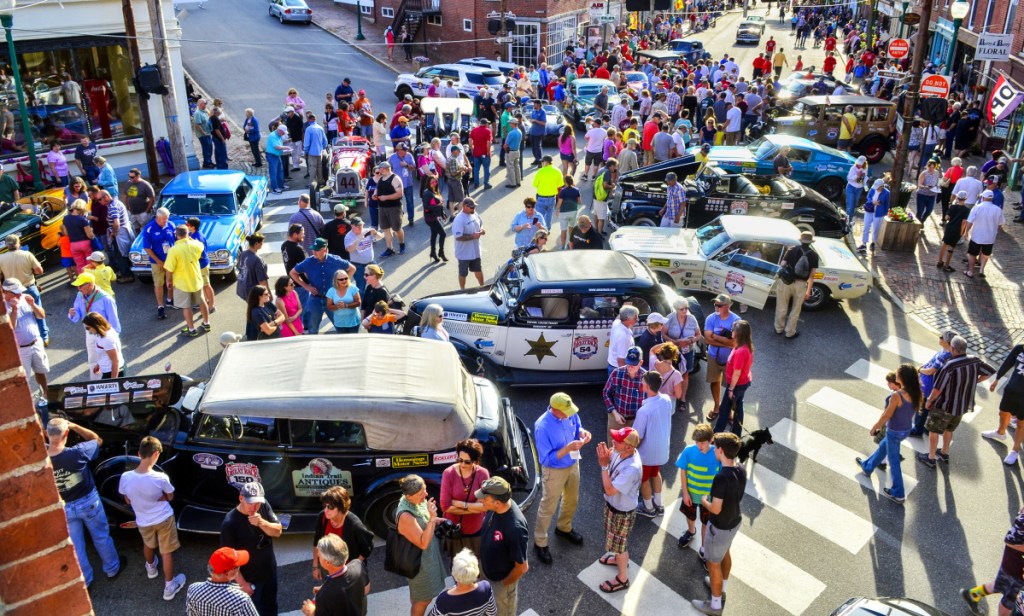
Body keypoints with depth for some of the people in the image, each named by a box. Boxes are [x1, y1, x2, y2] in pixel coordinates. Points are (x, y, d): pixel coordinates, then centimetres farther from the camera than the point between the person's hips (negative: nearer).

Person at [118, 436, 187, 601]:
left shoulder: (126, 477, -23)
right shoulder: (161, 478, -29)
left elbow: (128, 501, -4)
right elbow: (170, 497, -9)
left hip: (143, 522, 3)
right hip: (164, 519, -3)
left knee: (148, 545, 32)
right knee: (167, 553, 15)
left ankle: (151, 568, 59)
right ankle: (169, 587, 27)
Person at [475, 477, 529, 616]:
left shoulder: (515, 528, -42)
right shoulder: (495, 507, -20)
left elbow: (522, 567, -28)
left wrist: (503, 584, -12)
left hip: (502, 579, -6)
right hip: (486, 569, 6)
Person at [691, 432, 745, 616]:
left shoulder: (721, 478, -35)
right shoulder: (741, 471, -11)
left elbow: (715, 509, -29)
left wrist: (704, 501, -10)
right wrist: (713, 497, 9)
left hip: (720, 527, -8)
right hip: (734, 521, 8)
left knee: (713, 563, 12)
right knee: (725, 553, 30)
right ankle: (721, 587, 53)